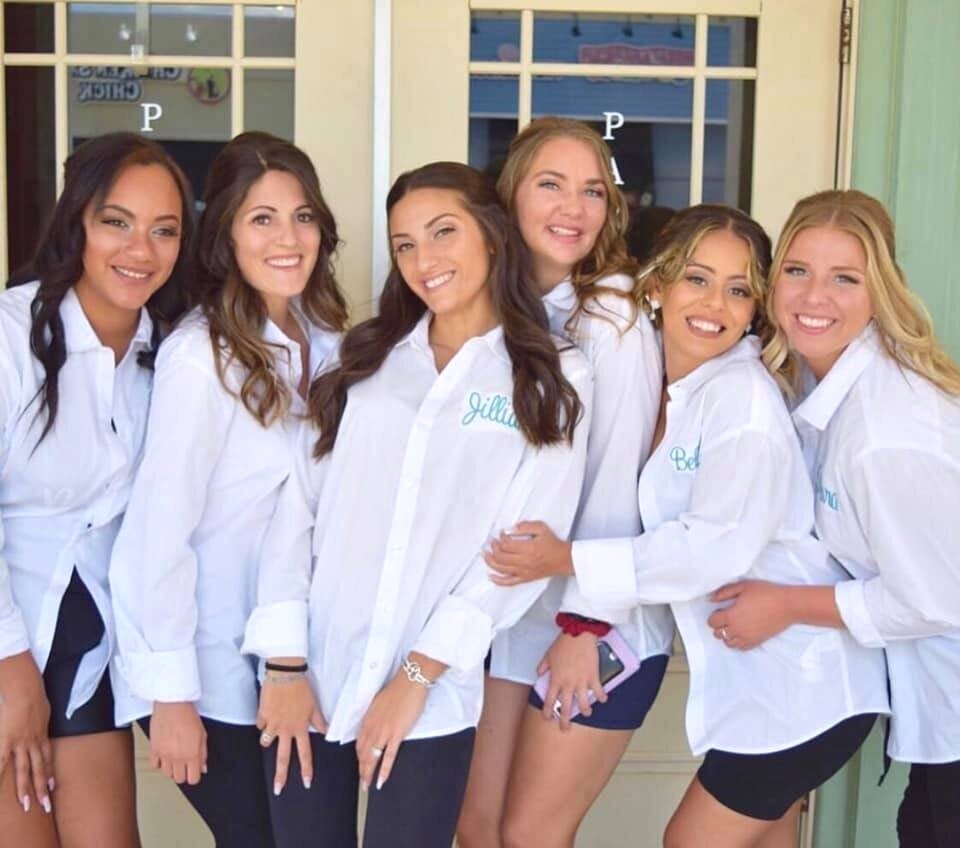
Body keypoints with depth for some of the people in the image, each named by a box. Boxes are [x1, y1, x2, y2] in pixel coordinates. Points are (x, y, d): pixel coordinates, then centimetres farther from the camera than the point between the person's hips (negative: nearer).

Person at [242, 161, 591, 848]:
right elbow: (297, 502, 2)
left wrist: (417, 674, -11)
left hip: (432, 697, -2)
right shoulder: (363, 355, 10)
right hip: (311, 678, 3)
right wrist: (283, 661, -6)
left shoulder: (554, 379, 2)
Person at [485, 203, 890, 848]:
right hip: (754, 677, 8)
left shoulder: (743, 394, -18)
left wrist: (568, 560, -19)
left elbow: (716, 546, -24)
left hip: (800, 685, -8)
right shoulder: (669, 393, 7)